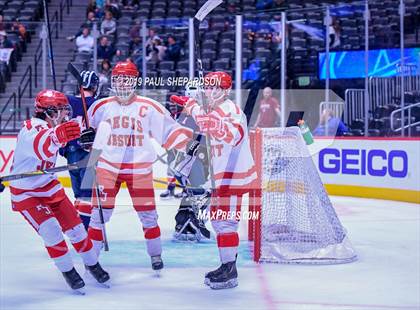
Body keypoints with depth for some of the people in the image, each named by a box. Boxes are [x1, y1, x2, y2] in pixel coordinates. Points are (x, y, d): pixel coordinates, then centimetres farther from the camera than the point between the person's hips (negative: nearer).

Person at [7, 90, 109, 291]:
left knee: (75, 226, 6)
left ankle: (92, 264, 23)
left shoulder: (52, 128, -3)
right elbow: (40, 147, -55)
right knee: (50, 229, -19)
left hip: (49, 186, 8)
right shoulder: (31, 129, -29)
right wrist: (57, 136, -75)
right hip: (25, 193, -8)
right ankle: (67, 271, 0)